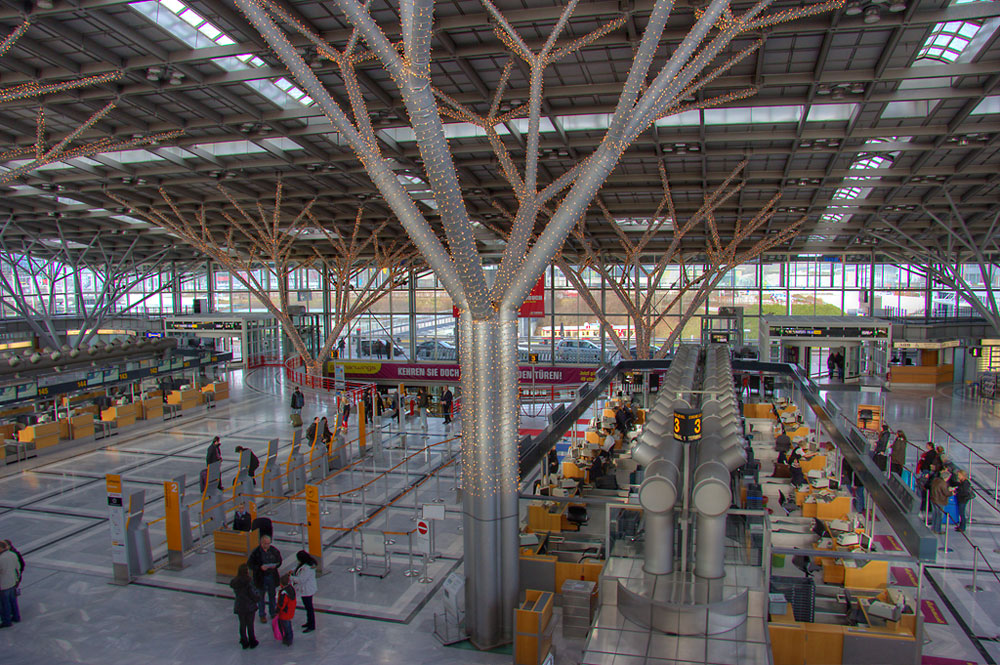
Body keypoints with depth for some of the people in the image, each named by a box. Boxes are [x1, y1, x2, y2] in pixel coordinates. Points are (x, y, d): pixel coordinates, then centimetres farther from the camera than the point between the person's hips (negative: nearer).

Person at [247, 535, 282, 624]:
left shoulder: (274, 550, -6)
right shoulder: (255, 552, -16)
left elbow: (279, 560, 6)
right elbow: (249, 564, -13)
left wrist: (275, 565, -15)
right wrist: (260, 567, -25)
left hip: (272, 576, 3)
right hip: (261, 578, -3)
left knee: (272, 596, 16)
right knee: (261, 597, 11)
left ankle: (273, 613, 33)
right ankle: (262, 615, 26)